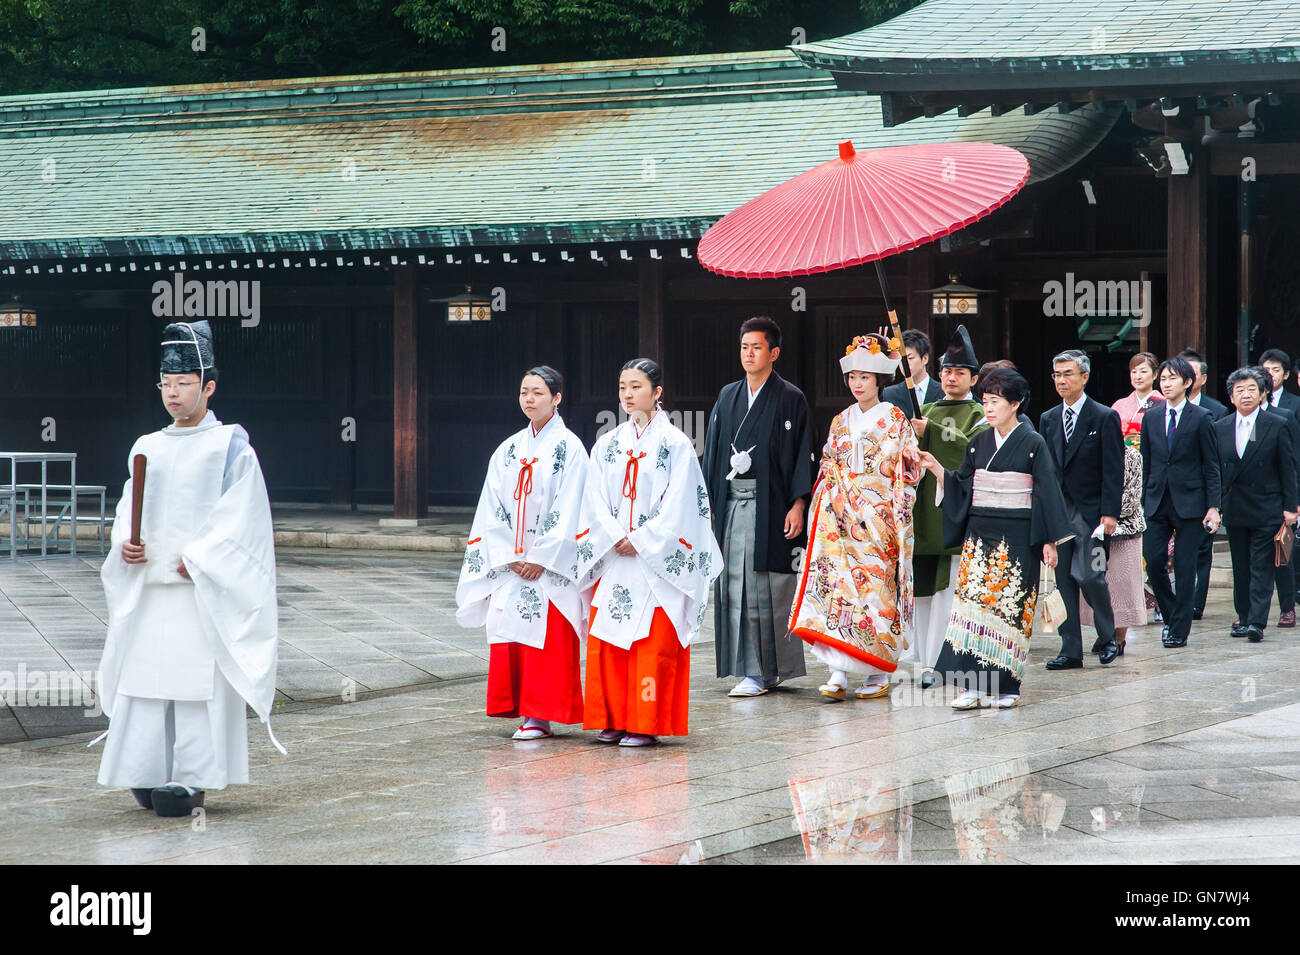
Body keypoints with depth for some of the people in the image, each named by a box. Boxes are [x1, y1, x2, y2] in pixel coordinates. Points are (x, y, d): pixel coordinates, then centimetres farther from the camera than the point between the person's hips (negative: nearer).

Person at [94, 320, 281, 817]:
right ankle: (148, 773, 10)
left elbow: (240, 519, -7)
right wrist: (124, 543, -4)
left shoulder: (230, 446, -1)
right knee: (143, 678, 2)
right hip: (148, 589, 5)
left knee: (198, 681, -6)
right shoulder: (148, 448, 15)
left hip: (203, 591, -5)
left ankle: (193, 778, -2)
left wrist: (195, 559, -15)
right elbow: (129, 508, 17)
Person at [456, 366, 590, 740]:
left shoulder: (569, 448, -3)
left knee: (546, 636, -7)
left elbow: (568, 512, -9)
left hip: (551, 565, -5)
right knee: (509, 636, 3)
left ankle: (540, 715, -4)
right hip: (511, 564, 5)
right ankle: (521, 710, 8)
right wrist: (509, 557, -4)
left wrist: (541, 558, -14)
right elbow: (493, 509, 9)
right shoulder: (508, 450, 12)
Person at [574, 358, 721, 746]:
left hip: (658, 561, -5)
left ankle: (647, 724, -3)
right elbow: (596, 502, 6)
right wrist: (616, 539, -9)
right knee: (607, 638, 2)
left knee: (653, 641, -6)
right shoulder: (607, 445, 11)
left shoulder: (675, 444, -2)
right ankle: (614, 720, 10)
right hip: (614, 559, 5)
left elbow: (678, 505, -8)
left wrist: (640, 541, -13)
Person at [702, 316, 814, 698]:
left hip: (770, 505, -5)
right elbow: (713, 452, 16)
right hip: (731, 505, 5)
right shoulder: (727, 397, 14)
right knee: (734, 586, 3)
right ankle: (755, 669, 9)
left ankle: (763, 670, -2)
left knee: (765, 588, -6)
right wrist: (705, 501, 10)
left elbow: (804, 456, -4)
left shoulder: (791, 400, -1)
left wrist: (798, 504, -12)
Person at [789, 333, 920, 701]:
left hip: (879, 518, -4)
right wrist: (822, 511, 8)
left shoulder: (896, 420, 1)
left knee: (876, 588, -4)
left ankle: (880, 675, 5)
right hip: (841, 517, 4)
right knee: (837, 585, -9)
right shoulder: (840, 422, 15)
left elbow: (906, 472, -3)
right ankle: (838, 674, -14)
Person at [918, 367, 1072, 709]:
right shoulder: (978, 444, 10)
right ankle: (974, 684, -6)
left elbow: (1047, 492, -5)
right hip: (979, 535, 4)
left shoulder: (1032, 444, -4)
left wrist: (1049, 540, -8)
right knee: (972, 600, -5)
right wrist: (936, 468, -2)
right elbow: (960, 489, 12)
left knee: (1009, 604, -3)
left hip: (1016, 538, -4)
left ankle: (1005, 686, 5)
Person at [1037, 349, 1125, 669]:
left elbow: (1113, 470, -6)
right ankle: (1071, 650, 7)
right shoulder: (1048, 419, 12)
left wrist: (1110, 513, -13)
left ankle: (1107, 637, 9)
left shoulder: (1104, 418, -2)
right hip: (1057, 509, 5)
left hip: (1090, 511, -5)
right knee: (1063, 580, 3)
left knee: (1088, 576, -13)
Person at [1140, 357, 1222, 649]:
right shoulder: (1151, 418, 9)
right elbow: (1146, 463, 13)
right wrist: (1143, 501, 9)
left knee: (1185, 567, -2)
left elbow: (1211, 466, -2)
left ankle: (1179, 630, 5)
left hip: (1189, 501, -3)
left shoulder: (1201, 419, -2)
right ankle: (1171, 616, 17)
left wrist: (1213, 506, -7)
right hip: (1157, 501, 4)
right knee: (1153, 561, -4)